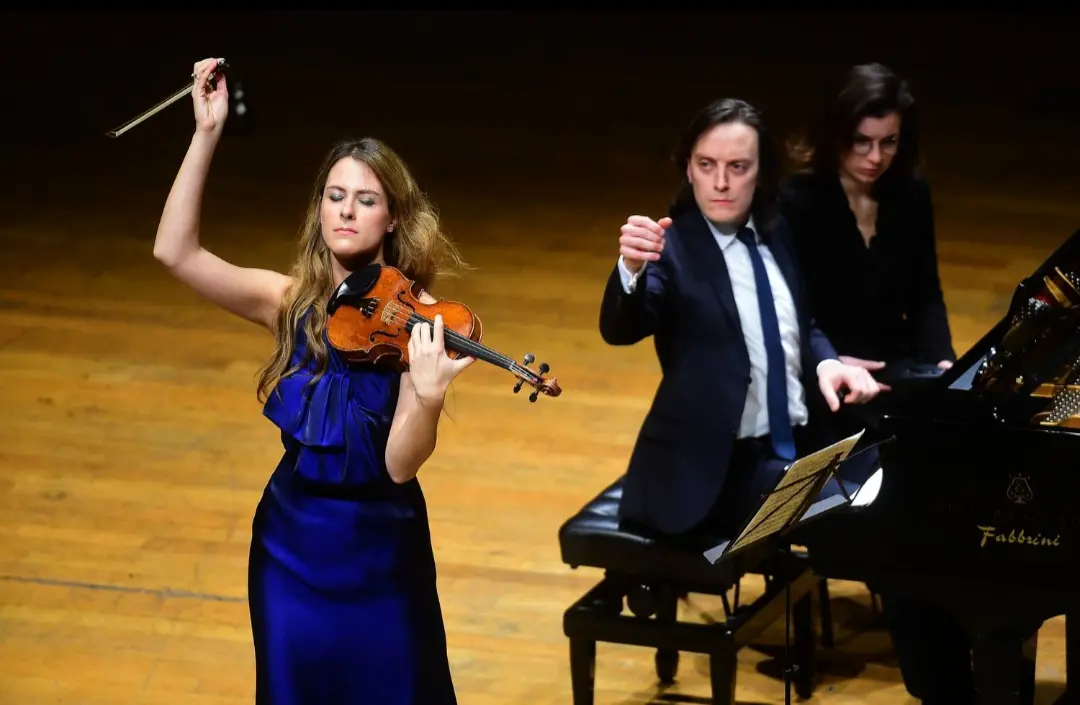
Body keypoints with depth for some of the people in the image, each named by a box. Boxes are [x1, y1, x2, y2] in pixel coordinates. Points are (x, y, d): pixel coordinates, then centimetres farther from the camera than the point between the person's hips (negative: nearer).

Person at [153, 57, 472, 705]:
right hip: (292, 539, 3)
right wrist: (207, 136, -23)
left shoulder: (414, 316, -13)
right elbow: (175, 251, -18)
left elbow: (401, 464, -20)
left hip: (379, 548, -2)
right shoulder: (289, 301, -5)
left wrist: (429, 394, -40)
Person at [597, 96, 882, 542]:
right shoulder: (671, 248, -10)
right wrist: (631, 268, -49)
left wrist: (827, 364, -3)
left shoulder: (775, 235, 9)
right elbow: (620, 330, -27)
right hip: (716, 466, -6)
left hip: (802, 444, 6)